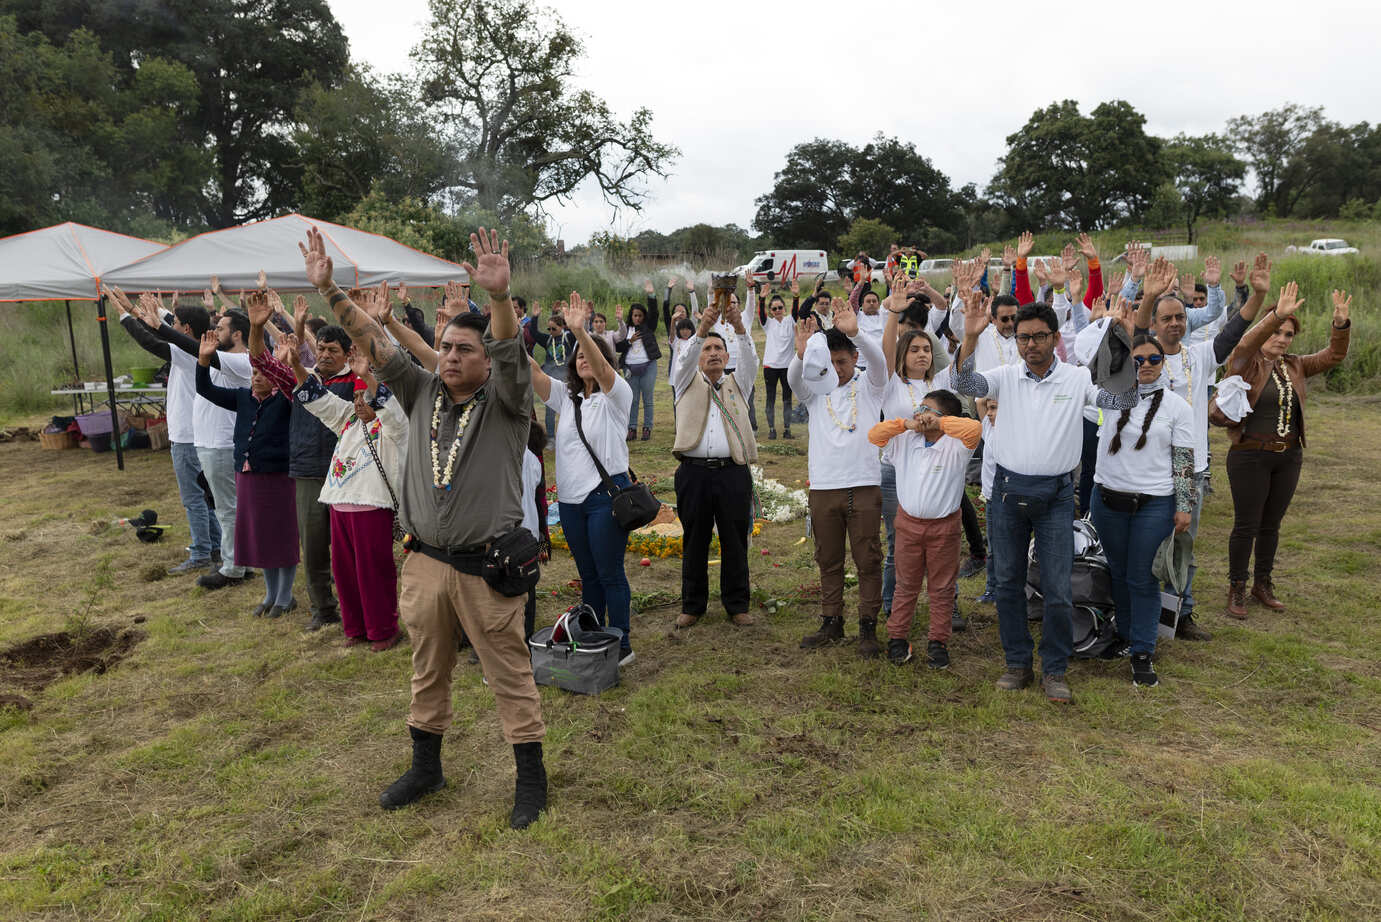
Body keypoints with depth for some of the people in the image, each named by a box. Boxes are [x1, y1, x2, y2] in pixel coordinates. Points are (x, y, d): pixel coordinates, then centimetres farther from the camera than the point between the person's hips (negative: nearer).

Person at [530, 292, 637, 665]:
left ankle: (622, 645, 10)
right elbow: (533, 373, -3)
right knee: (587, 574, 15)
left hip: (606, 494, -6)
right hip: (570, 497, 6)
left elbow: (602, 369, -25)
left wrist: (580, 330, -41)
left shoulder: (615, 395, -4)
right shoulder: (565, 397, 11)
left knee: (610, 573, -1)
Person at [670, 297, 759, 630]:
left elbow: (750, 358, -1)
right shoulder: (687, 383, 15)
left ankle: (737, 604, 17)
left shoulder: (737, 384, 17)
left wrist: (739, 326, -18)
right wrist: (702, 328, -22)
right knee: (694, 541, 7)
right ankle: (693, 605, 18)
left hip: (733, 472, 1)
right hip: (694, 472, 0)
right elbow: (685, 359, -6)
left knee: (735, 541, 5)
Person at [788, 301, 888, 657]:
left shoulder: (869, 387, 3)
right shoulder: (816, 390, 9)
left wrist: (855, 332, -37)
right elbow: (794, 379, -12)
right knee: (828, 561, 11)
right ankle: (831, 624, 23)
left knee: (868, 560, 2)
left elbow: (878, 360, -18)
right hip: (823, 487, 3)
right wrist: (802, 355, -35)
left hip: (864, 486, -2)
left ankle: (868, 628, 11)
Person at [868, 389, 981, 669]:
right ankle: (897, 637, 24)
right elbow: (874, 435, -3)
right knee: (906, 584, 13)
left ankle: (938, 642, 22)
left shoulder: (955, 446, -12)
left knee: (942, 588, 9)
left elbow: (974, 428, -29)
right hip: (908, 523, 3)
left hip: (944, 527, -2)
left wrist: (938, 422, -25)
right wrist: (904, 423, -14)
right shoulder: (905, 441, 1)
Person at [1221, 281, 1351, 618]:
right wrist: (1277, 314, -39)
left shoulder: (1295, 366, 10)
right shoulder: (1245, 364, -7)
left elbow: (1334, 355, 3)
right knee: (1246, 526, 0)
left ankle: (1263, 584, 27)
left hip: (1289, 457, 6)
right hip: (1250, 455, -5)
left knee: (1271, 525, 14)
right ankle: (1236, 589, 12)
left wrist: (1341, 322, -14)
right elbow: (1245, 344, -27)